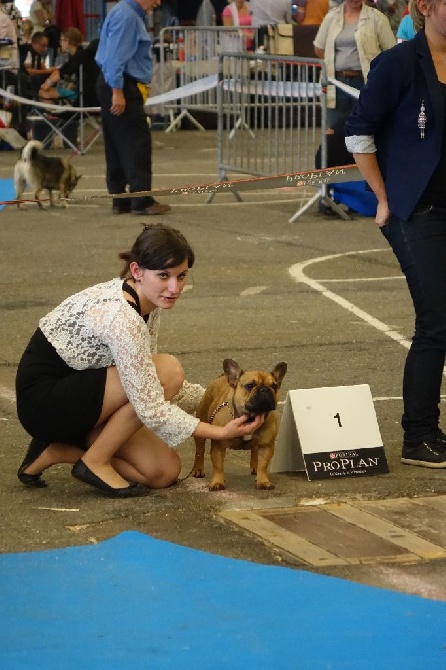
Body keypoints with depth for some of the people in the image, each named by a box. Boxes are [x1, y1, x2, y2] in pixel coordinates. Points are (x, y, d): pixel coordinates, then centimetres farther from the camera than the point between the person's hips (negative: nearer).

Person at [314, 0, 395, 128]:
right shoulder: (332, 17, 9)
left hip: (365, 82, -4)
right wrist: (334, 64, 9)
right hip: (337, 82, 4)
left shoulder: (375, 17, -2)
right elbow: (319, 48, 18)